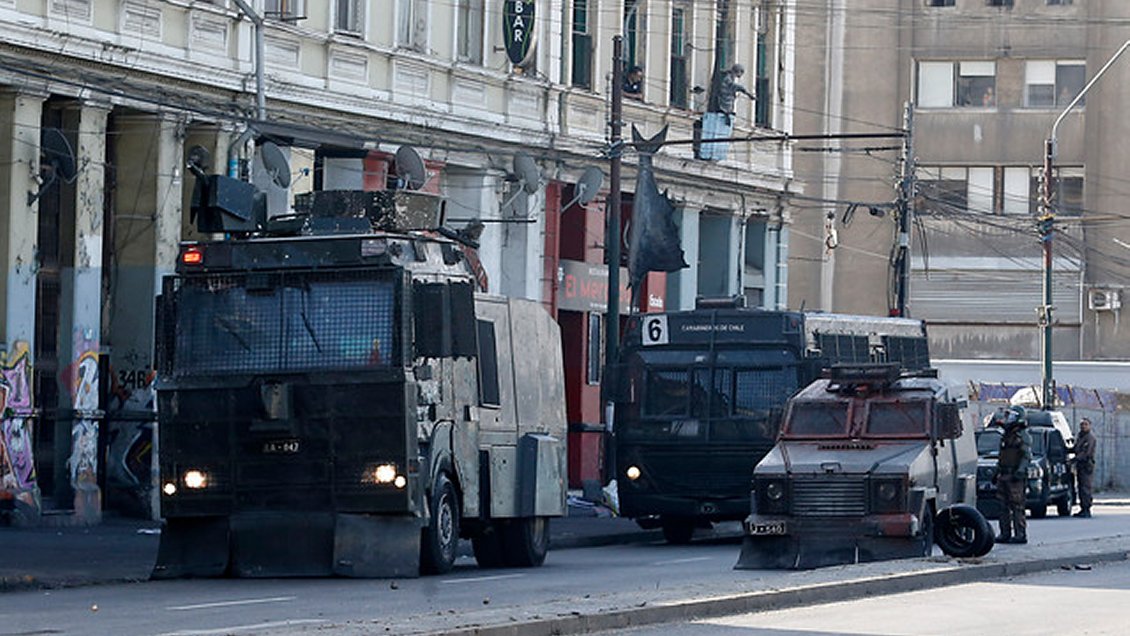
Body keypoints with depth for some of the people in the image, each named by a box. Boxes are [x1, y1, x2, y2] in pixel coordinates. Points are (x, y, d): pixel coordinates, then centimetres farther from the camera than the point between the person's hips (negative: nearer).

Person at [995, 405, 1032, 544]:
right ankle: (1005, 533, 11)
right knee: (1004, 506, 8)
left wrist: (1020, 471, -23)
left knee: (1017, 506, -10)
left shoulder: (1023, 436, -6)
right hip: (1003, 475, 9)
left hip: (1015, 476, -9)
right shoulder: (1006, 435, 20)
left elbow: (1027, 456, -13)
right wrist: (997, 473, 23)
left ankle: (1020, 534, -10)